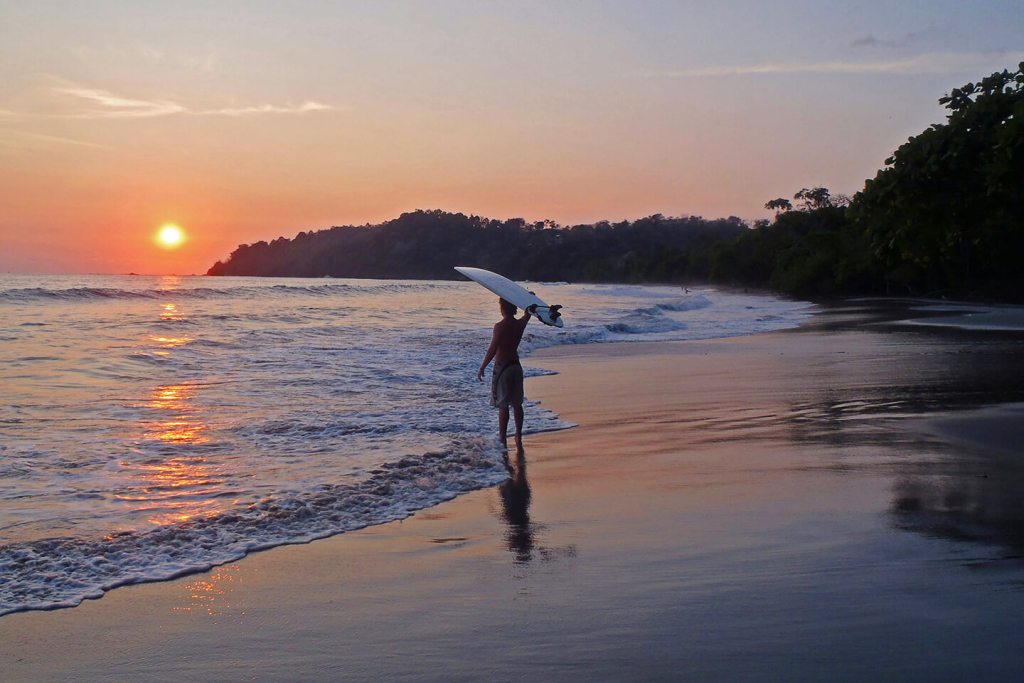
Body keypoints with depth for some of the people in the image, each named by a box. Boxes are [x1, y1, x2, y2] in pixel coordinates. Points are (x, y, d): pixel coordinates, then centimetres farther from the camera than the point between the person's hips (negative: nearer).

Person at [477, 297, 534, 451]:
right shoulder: (520, 324, 3)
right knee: (517, 404, 13)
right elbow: (527, 314, 26)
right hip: (516, 366, 6)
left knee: (503, 405, -3)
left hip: (502, 367, -6)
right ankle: (518, 437, 18)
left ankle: (502, 439, -1)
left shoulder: (500, 326, -14)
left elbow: (493, 349, -18)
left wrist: (482, 367, -12)